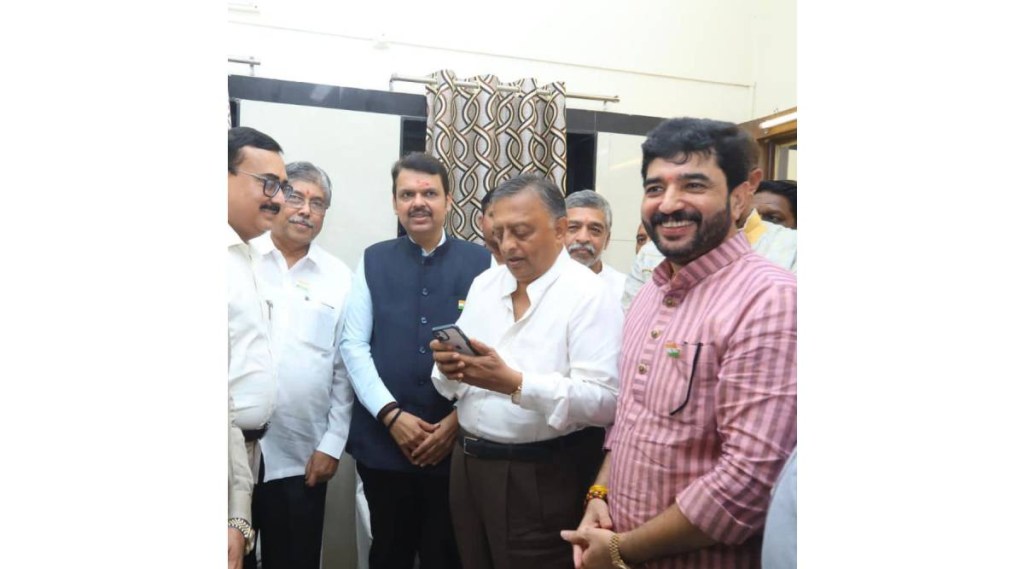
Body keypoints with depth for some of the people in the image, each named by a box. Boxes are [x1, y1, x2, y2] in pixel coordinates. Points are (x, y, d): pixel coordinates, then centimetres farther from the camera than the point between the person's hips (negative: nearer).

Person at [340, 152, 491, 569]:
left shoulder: (481, 263, -2)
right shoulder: (373, 261, 5)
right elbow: (354, 345, 0)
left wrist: (459, 419, -9)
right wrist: (392, 415, -9)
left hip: (458, 440, -1)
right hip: (383, 440, 2)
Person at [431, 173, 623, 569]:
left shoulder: (590, 296, -13)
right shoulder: (484, 284, 8)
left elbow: (604, 400, -22)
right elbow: (456, 383, 9)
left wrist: (514, 383, -30)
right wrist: (449, 367, -14)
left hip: (544, 477, -6)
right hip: (469, 463, 6)